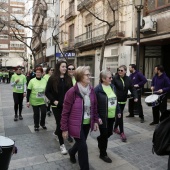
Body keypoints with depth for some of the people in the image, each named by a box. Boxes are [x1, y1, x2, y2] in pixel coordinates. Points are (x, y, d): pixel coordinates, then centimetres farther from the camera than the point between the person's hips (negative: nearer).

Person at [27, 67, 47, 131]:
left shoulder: (45, 81, -1)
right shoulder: (32, 81, -7)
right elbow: (28, 91, -6)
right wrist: (28, 101, -8)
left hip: (42, 101, 2)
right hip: (34, 101, -1)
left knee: (44, 112, -1)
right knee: (36, 114, 8)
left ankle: (42, 124, 27)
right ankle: (36, 126, 29)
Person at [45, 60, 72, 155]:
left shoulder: (68, 78, 2)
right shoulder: (52, 79, -8)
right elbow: (47, 92, -4)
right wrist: (53, 100, -14)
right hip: (57, 105, -4)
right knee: (60, 123, 1)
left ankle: (56, 133, 49)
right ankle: (62, 145, 14)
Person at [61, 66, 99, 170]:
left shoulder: (91, 90, -3)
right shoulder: (72, 92, -21)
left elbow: (94, 107, 9)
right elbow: (65, 112, -15)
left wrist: (95, 121, 8)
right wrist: (64, 129, -11)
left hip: (87, 123, 6)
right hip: (76, 125, -6)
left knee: (80, 144, 22)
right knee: (83, 146, 0)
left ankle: (72, 152, 56)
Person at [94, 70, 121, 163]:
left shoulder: (112, 86, 4)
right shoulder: (97, 89, -18)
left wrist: (118, 111, 14)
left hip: (112, 116, 7)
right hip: (103, 117, -7)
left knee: (109, 133, 20)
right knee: (104, 135, 6)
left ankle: (100, 139, 53)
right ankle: (103, 154, 28)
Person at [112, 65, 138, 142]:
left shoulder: (128, 79, 2)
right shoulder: (115, 78, -11)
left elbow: (132, 89, -1)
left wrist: (135, 97, -15)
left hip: (123, 101, 5)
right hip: (116, 100, -5)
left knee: (119, 115, 18)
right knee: (119, 115, -5)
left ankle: (115, 128, 39)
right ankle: (122, 132, 5)